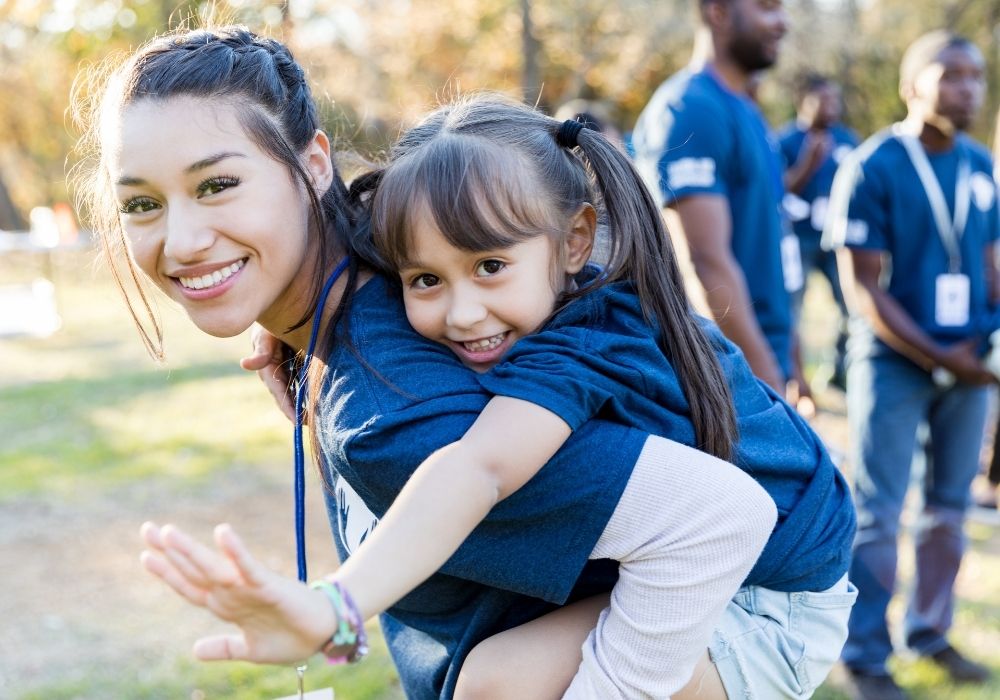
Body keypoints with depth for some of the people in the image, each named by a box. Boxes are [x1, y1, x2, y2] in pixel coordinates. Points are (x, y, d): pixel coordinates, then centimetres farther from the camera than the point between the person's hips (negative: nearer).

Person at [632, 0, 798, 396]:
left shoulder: (745, 110, 14)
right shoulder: (691, 109, -15)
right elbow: (709, 262, -21)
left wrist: (781, 364, 18)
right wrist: (764, 373, -21)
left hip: (766, 361, 9)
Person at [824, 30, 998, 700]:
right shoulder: (872, 168, -13)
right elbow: (864, 287, -13)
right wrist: (937, 356, -16)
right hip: (894, 363, -5)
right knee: (878, 516, 1)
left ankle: (931, 632, 29)